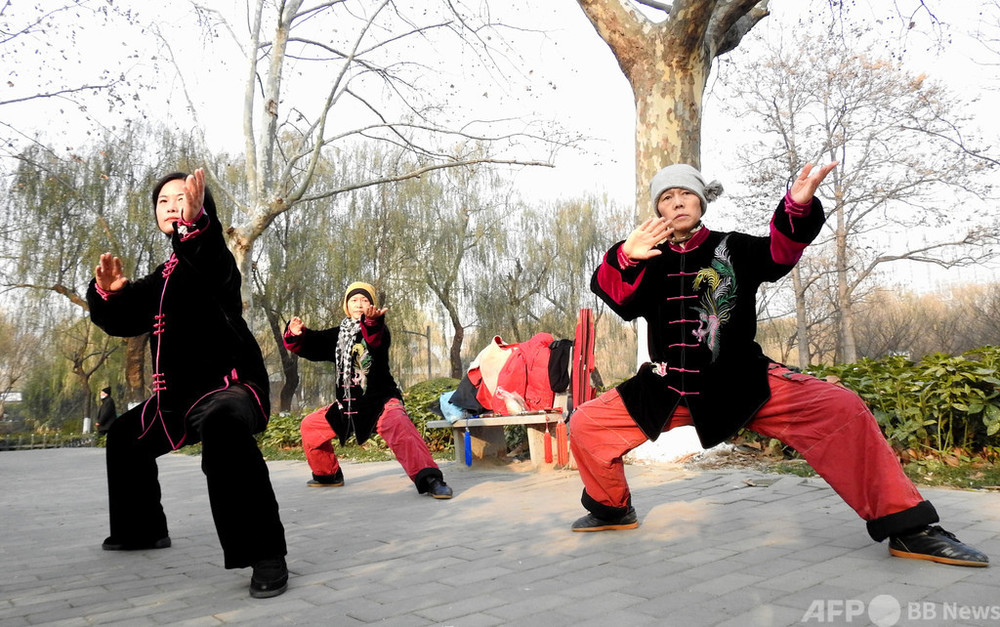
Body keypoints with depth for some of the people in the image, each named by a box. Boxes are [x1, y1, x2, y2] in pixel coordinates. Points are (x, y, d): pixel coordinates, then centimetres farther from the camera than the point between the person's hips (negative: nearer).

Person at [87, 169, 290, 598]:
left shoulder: (209, 255, -6)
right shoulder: (164, 276, 19)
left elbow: (214, 270, -33)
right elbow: (122, 321, 13)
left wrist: (194, 223, -53)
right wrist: (108, 293, -10)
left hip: (227, 384, -10)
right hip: (181, 394, 10)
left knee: (223, 427, -43)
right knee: (126, 436, 28)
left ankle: (266, 553, -43)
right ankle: (143, 530, 46)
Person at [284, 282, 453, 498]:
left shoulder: (377, 328, -11)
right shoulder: (338, 335, 10)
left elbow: (377, 341, -35)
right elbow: (311, 345, 10)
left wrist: (372, 322, -59)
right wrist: (296, 335, -13)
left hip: (381, 401, -8)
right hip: (348, 406, 8)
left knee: (398, 426, -37)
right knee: (310, 425, 15)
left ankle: (430, 479, -41)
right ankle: (327, 474, 34)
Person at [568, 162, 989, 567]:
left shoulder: (732, 249, 2)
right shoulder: (649, 263, 4)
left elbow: (780, 252, -17)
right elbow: (613, 294, -13)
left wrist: (798, 208, -38)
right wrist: (625, 256, -35)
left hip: (742, 385, -2)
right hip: (666, 390, 2)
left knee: (840, 410, -20)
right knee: (586, 425, -4)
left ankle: (908, 529, -8)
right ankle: (612, 509, 22)